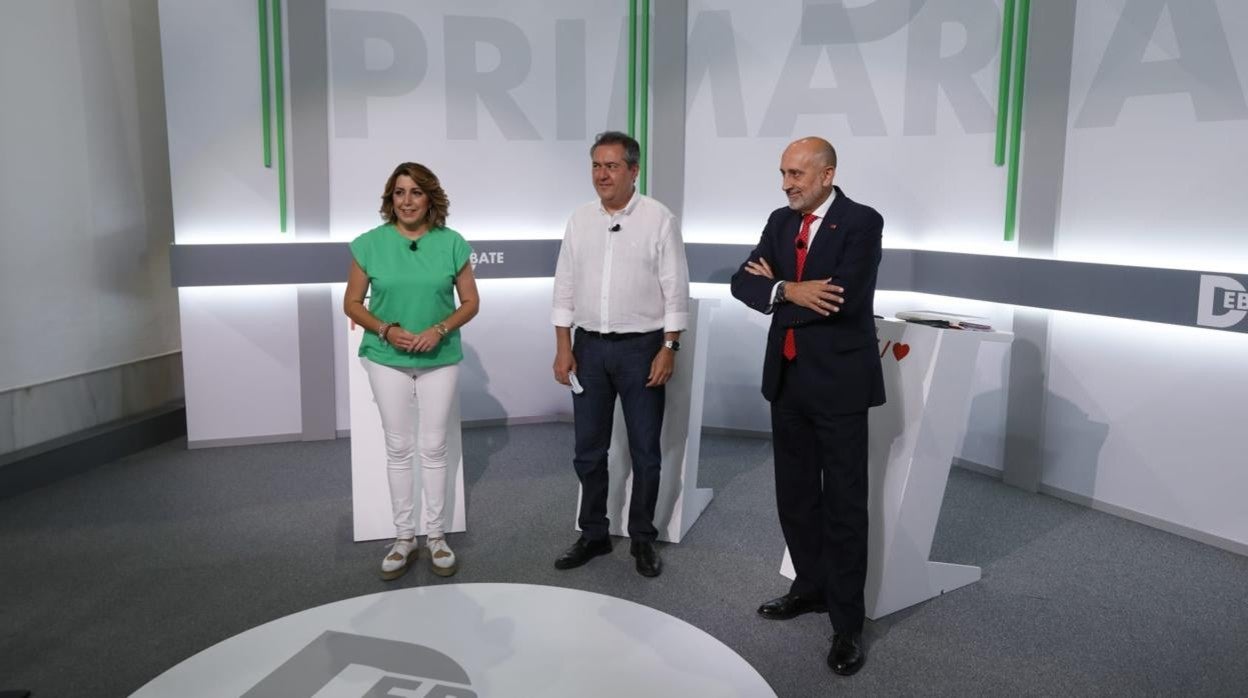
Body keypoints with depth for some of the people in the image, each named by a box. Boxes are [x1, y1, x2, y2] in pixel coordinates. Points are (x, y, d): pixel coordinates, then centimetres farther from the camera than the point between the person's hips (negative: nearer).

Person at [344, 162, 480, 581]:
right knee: (398, 447, 8)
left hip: (440, 358, 0)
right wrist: (386, 330, -15)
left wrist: (440, 330, -16)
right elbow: (352, 303, 1)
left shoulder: (452, 243, -4)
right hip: (386, 358, 0)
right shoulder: (369, 244, -4)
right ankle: (404, 537, 21)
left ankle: (436, 536, 20)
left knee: (433, 447, 6)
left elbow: (470, 302, 0)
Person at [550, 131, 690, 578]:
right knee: (589, 449, 11)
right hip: (590, 346, 4)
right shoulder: (579, 220, 6)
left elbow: (675, 289, -6)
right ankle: (593, 535, 27)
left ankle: (643, 539, 22)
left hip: (642, 346, -3)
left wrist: (669, 348, -12)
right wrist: (563, 349, 1)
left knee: (644, 450, 7)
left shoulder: (658, 219, -5)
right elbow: (565, 287, 6)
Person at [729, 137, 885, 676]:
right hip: (787, 376, 7)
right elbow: (744, 282, 0)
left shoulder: (862, 223, -11)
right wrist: (790, 292, -20)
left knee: (844, 503, 2)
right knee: (795, 493, 16)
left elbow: (844, 298, -23)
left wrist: (779, 287, -9)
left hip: (839, 379, -6)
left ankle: (847, 622, 14)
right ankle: (810, 586, 35)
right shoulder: (781, 221, 9)